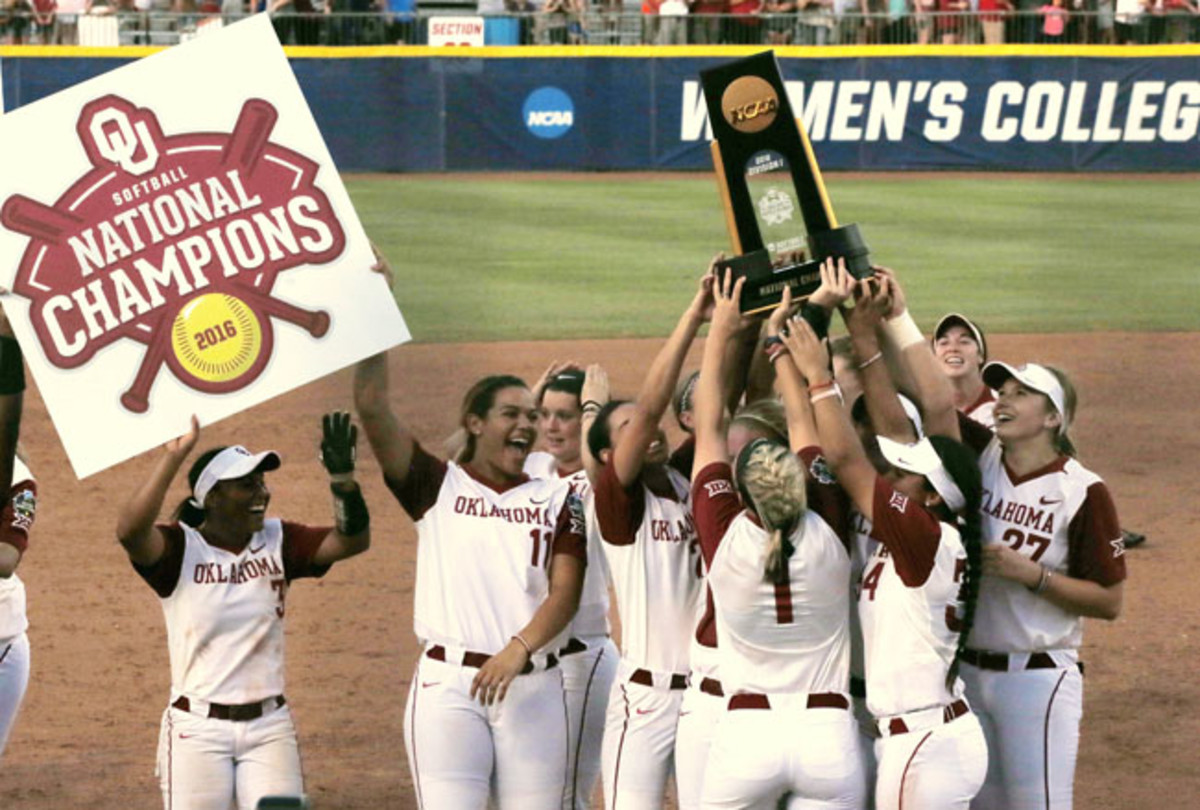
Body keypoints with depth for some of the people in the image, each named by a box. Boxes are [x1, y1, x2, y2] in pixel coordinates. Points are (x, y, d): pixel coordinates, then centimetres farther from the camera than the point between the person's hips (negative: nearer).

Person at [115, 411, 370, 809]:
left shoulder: (278, 542, 5)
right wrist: (173, 457, -32)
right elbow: (130, 530, -28)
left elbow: (353, 540, -6)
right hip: (198, 729, -3)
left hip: (270, 728, 3)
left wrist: (342, 475, -22)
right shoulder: (181, 548, -8)